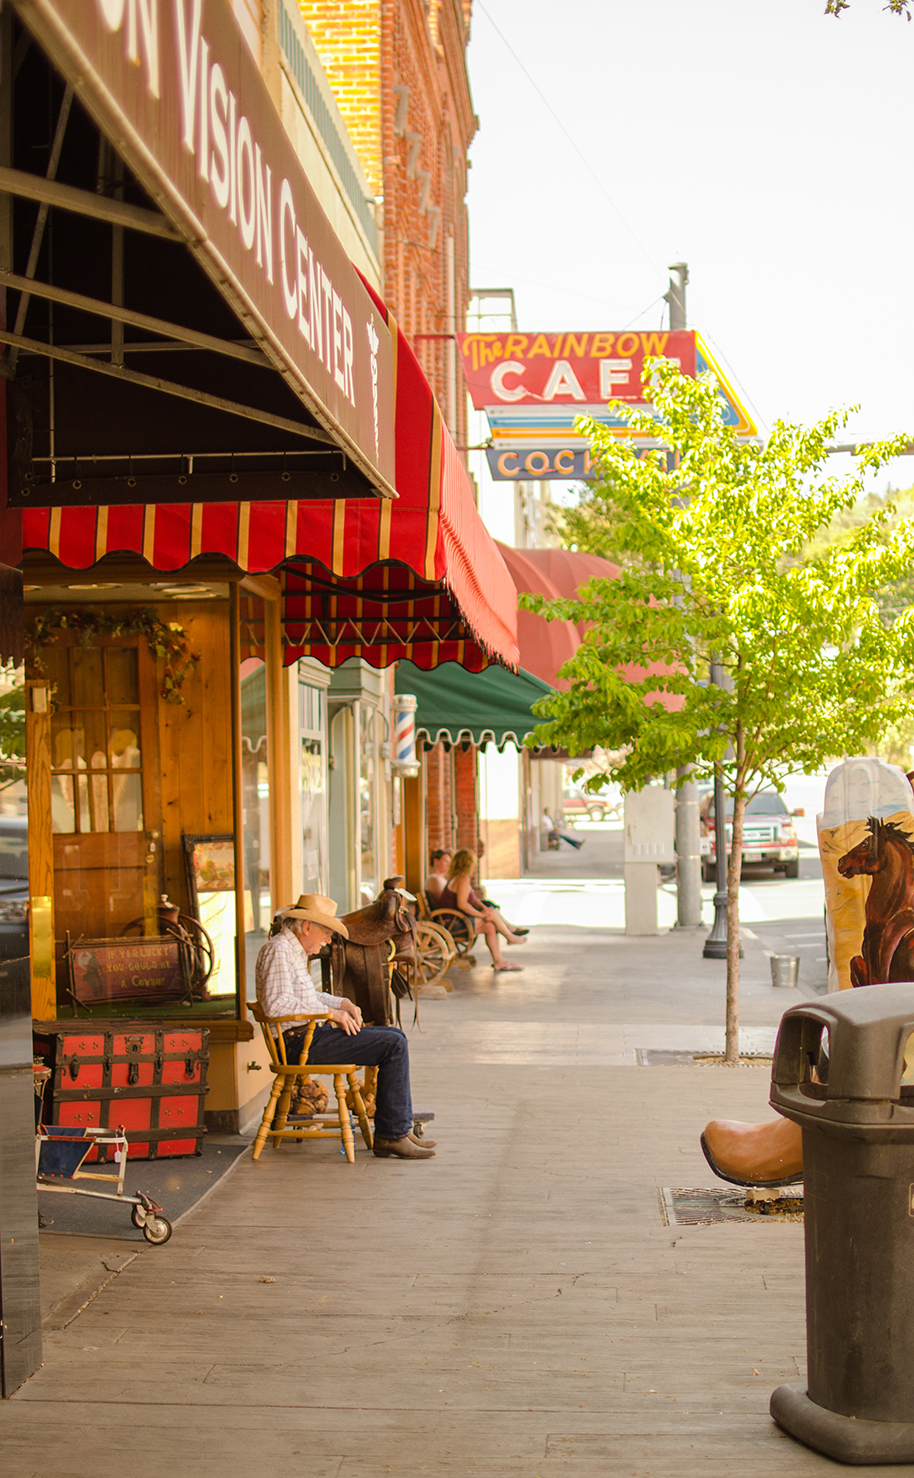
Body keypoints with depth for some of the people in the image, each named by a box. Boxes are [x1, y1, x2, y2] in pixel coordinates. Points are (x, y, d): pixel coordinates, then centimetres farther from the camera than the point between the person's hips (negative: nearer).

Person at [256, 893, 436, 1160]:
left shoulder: (295, 950, 20)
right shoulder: (278, 950, -13)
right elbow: (276, 1005, -25)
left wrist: (342, 1003, 13)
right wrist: (331, 1012, -19)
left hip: (313, 1034, 11)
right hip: (301, 1041, -11)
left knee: (395, 1036, 12)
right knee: (394, 1045, -15)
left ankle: (398, 1130, 7)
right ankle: (393, 1135, -11)